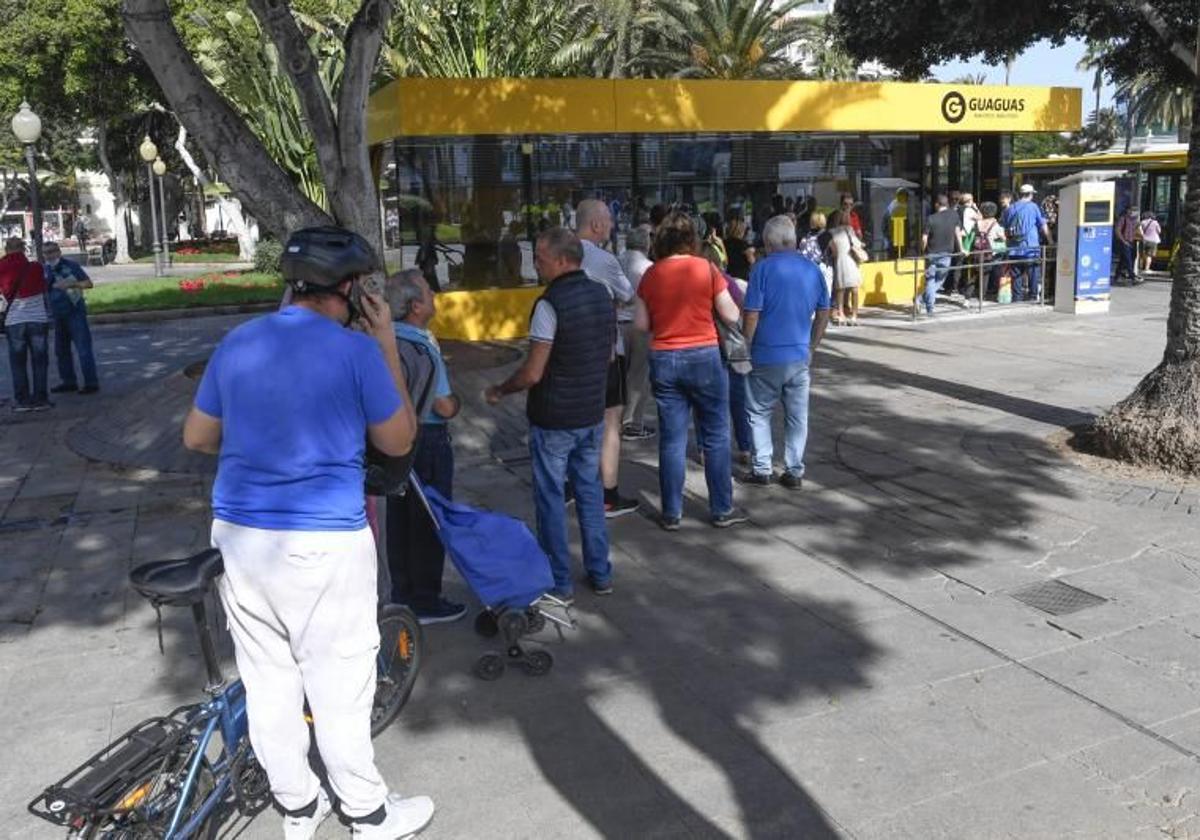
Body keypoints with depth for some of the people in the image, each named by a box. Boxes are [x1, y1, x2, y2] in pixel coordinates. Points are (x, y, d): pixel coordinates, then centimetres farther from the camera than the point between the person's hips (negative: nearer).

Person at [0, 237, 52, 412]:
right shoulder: (35, 269, -3)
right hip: (38, 320, 0)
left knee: (18, 363, 9)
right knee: (39, 361, 7)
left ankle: (22, 400, 8)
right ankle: (40, 399, 6)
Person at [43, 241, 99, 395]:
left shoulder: (71, 265, -6)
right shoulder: (46, 270, 10)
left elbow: (88, 283, -8)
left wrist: (70, 284, -21)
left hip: (75, 312, -7)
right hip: (58, 315, 7)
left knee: (83, 348, -10)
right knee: (61, 350, 12)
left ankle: (91, 383, -9)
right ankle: (68, 381, 22)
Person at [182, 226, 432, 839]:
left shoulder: (236, 344, 4)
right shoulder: (356, 351, -13)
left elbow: (196, 438, 13)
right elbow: (398, 441, -1)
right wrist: (387, 346, 1)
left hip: (239, 534, 6)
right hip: (323, 543, -5)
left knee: (267, 679, 16)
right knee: (339, 687, 8)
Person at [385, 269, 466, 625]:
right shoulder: (422, 350, -23)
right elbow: (445, 407, -18)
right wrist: (456, 402, 3)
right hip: (427, 441, -8)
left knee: (400, 518, 17)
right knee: (429, 522, 5)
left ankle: (402, 592, 31)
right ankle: (426, 602, 15)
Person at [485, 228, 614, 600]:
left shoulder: (551, 303, -20)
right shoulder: (602, 295, 2)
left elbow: (533, 373, -21)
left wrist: (499, 391, -5)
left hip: (554, 419, -7)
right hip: (592, 414, 7)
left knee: (551, 498, 6)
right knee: (590, 490, 17)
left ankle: (560, 582, 14)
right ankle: (600, 574, 25)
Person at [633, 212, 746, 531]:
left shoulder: (651, 275, -1)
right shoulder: (706, 269, -7)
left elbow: (641, 323, 2)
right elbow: (731, 316, -4)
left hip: (663, 360, 3)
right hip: (703, 357, -2)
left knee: (671, 439, 8)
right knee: (716, 435, 9)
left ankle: (671, 513, 14)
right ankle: (722, 509, 16)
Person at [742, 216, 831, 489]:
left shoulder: (763, 268, -11)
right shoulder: (812, 269, 5)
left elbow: (752, 315, -14)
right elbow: (823, 312, 11)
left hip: (767, 356, -4)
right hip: (800, 356, 4)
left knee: (759, 414, 10)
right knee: (797, 416, 10)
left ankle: (762, 469, 10)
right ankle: (794, 472, 13)